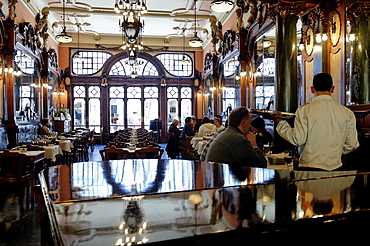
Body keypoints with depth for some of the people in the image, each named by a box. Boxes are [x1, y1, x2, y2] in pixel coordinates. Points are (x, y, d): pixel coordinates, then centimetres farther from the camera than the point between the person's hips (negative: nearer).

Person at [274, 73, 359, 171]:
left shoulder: (304, 110, -8)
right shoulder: (347, 113, 3)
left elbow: (298, 140, -12)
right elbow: (352, 145, 6)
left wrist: (281, 123, 2)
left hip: (309, 166, -3)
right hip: (335, 166, 3)